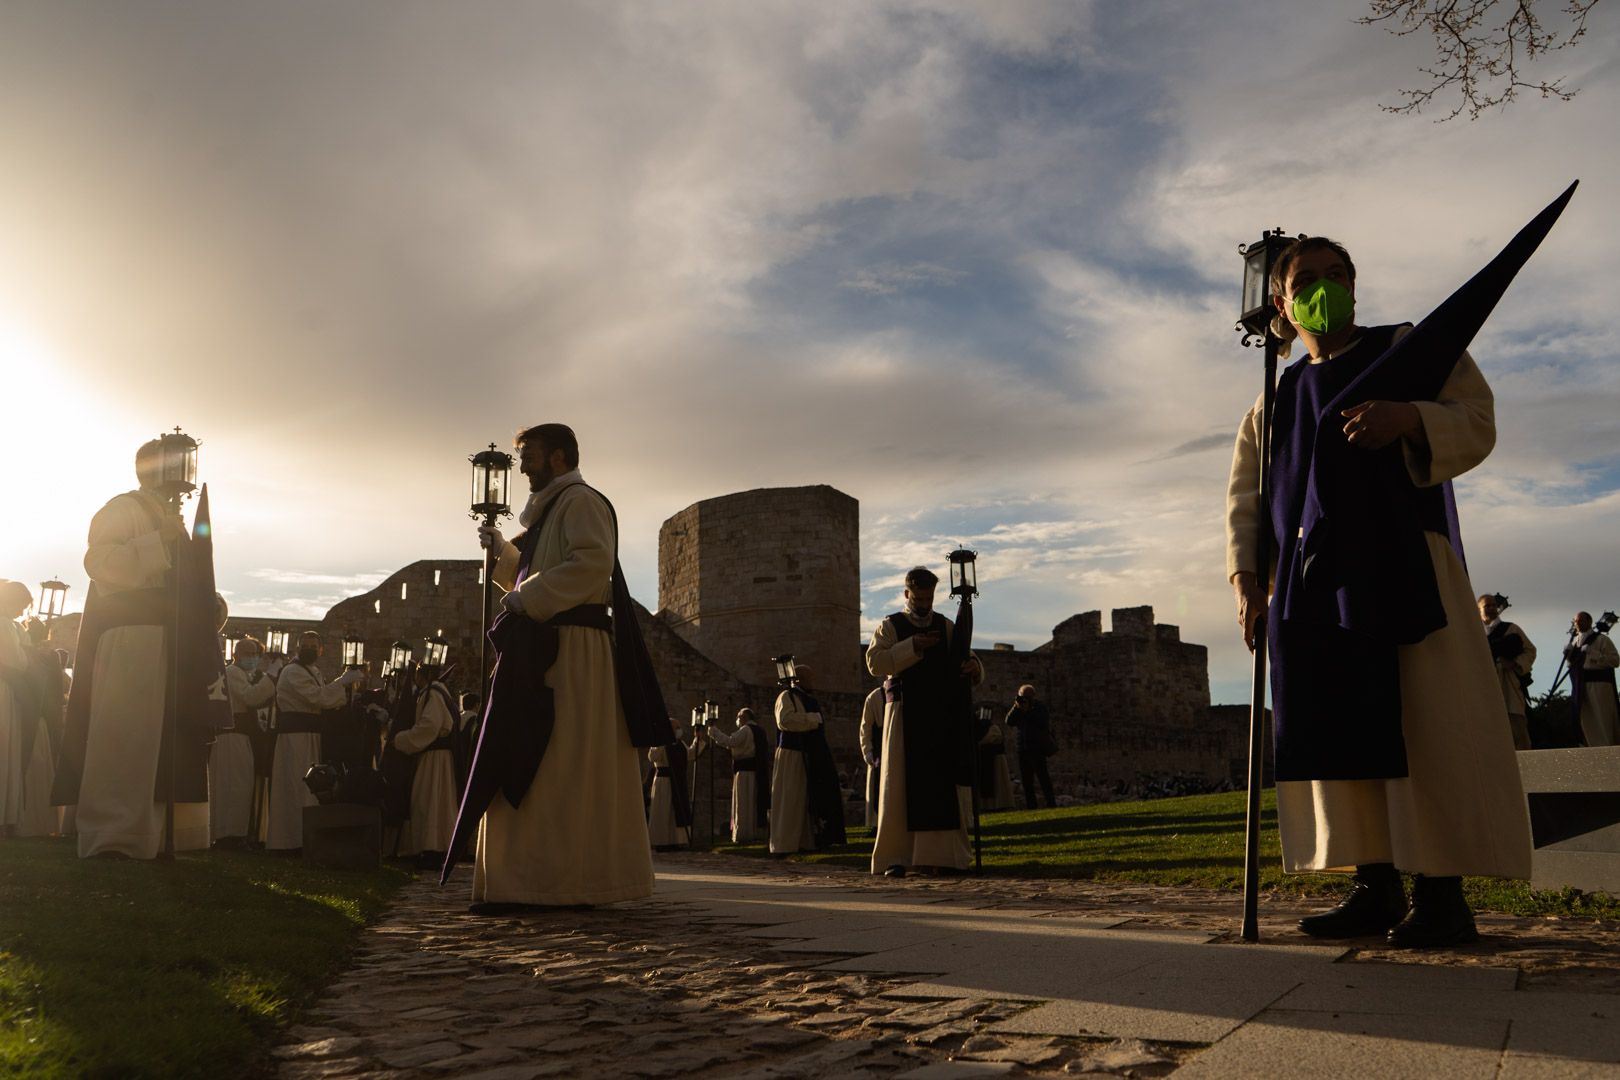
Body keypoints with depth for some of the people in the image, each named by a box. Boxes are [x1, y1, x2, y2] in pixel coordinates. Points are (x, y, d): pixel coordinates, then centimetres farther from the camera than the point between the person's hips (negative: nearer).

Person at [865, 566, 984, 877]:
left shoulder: (946, 627, 13)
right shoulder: (890, 626, 5)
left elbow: (964, 660, 10)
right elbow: (875, 661, -9)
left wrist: (973, 666, -14)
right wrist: (912, 647, -18)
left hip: (941, 717, 3)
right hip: (904, 716, -3)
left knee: (942, 786, 0)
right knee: (901, 785, -3)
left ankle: (937, 856, 4)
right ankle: (894, 857, 1)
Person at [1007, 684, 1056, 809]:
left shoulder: (1040, 706, -1)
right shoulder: (1018, 707, 12)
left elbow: (1043, 724, -15)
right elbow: (1009, 722, -1)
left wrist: (1027, 710, -17)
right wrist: (1016, 707, -11)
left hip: (1038, 746, -5)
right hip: (1023, 747, 5)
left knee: (1042, 774, -12)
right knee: (1026, 778, 5)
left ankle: (1051, 802, -10)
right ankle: (1031, 804, 10)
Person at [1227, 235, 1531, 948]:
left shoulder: (1409, 349, 11)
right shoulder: (1276, 398, 19)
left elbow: (1477, 423, 0)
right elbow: (1245, 496, 16)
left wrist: (1409, 418, -21)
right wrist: (1244, 576, 3)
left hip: (1403, 563, -4)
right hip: (1312, 581, 4)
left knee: (1425, 724, -8)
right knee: (1338, 730, 1)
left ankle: (1442, 894, -3)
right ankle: (1376, 887, 8)